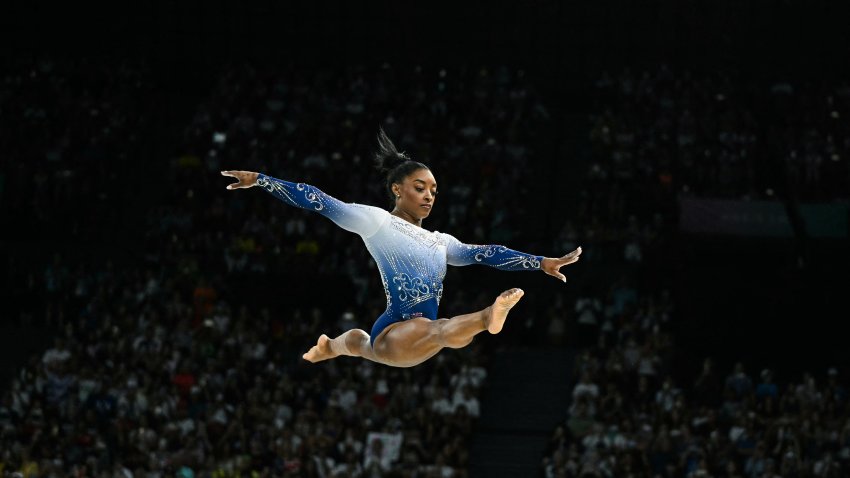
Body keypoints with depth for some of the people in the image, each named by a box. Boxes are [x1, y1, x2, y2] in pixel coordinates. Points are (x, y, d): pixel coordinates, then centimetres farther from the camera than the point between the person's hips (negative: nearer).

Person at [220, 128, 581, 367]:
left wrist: (543, 263, 10)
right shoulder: (377, 221, 0)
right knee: (440, 331, -40)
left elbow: (487, 254, 16)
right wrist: (261, 180, -10)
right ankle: (486, 318, -73)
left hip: (415, 342, 8)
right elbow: (320, 203, -5)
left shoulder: (439, 242, 17)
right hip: (392, 333, -8)